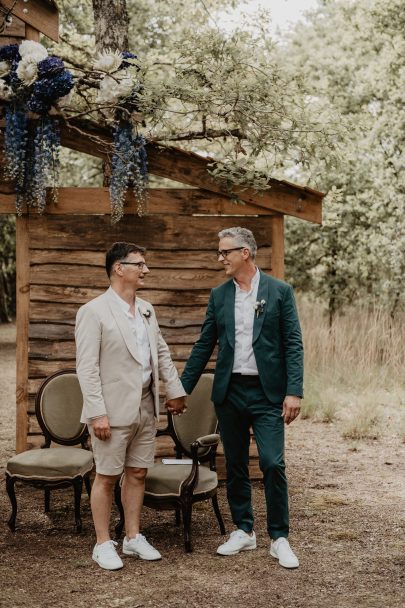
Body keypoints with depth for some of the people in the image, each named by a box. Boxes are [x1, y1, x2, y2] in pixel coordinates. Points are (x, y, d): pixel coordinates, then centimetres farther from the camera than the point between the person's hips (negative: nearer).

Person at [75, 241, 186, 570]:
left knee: (138, 473, 13)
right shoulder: (94, 312, -11)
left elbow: (162, 353, 19)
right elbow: (87, 367, -15)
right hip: (113, 410, -7)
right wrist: (97, 413, -19)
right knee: (107, 477, 3)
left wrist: (175, 390, 15)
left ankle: (133, 537, 24)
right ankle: (103, 544, 14)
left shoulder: (146, 309, 12)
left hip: (145, 408, 7)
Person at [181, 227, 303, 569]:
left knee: (273, 464, -8)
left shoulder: (280, 291, -2)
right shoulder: (219, 296, 8)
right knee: (235, 466, 10)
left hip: (267, 392, -4)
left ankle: (279, 538, 5)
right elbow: (204, 345, 11)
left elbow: (293, 344, -5)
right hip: (229, 391, 4)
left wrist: (294, 392, -13)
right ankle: (244, 531, 23)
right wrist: (183, 388, 9)